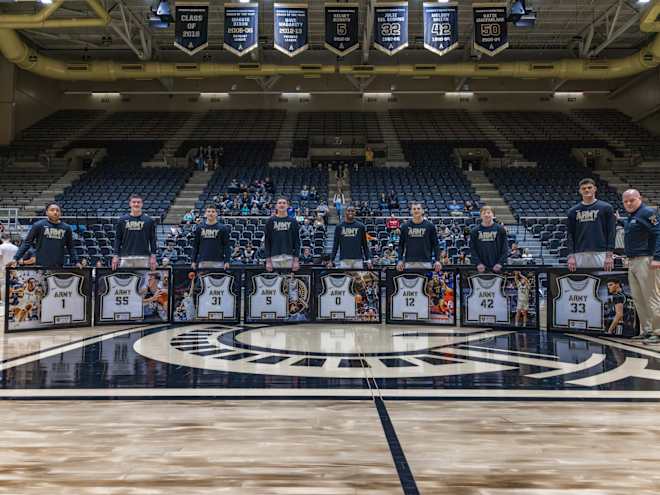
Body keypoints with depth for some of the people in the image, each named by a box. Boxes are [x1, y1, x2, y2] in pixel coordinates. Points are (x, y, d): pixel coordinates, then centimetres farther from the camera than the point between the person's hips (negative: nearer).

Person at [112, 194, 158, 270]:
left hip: (143, 257, -1)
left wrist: (153, 256, -2)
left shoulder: (149, 220, 5)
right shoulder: (122, 220, 9)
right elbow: (118, 238, 9)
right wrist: (116, 256, 2)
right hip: (125, 257, 1)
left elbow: (153, 239, 5)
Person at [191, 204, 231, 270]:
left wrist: (227, 261, -8)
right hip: (203, 262, 2)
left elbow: (227, 246, 0)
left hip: (218, 262, -2)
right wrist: (194, 261, 5)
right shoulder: (199, 228, 9)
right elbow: (195, 246, 12)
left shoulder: (222, 228, 2)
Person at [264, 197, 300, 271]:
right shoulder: (270, 221, 6)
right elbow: (267, 241, 5)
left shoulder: (293, 222, 7)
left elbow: (297, 241, 6)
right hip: (274, 258, 0)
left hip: (289, 257, 1)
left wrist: (296, 260, -3)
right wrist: (268, 260, -2)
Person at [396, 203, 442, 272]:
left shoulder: (430, 226, 3)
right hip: (409, 262, 1)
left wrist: (437, 260, -4)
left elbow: (435, 244, 4)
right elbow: (401, 244, 11)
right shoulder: (405, 226, 7)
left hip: (425, 262, -1)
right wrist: (400, 260, 2)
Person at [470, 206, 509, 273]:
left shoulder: (500, 229, 3)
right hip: (481, 267, 0)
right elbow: (472, 249, 3)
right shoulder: (474, 231, 5)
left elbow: (505, 249, 2)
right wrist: (478, 263, -9)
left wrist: (500, 263, -9)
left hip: (497, 267, 0)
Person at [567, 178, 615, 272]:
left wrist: (610, 255, -7)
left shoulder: (606, 208, 5)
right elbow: (570, 235, 10)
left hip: (600, 253, -2)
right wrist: (571, 255, 0)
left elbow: (612, 232, 1)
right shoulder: (573, 211, 12)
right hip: (579, 254, 2)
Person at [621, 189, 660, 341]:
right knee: (638, 298, 12)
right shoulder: (629, 218, 20)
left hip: (646, 261, -10)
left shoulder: (647, 213, -8)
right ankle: (646, 330, 19)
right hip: (632, 262, 10)